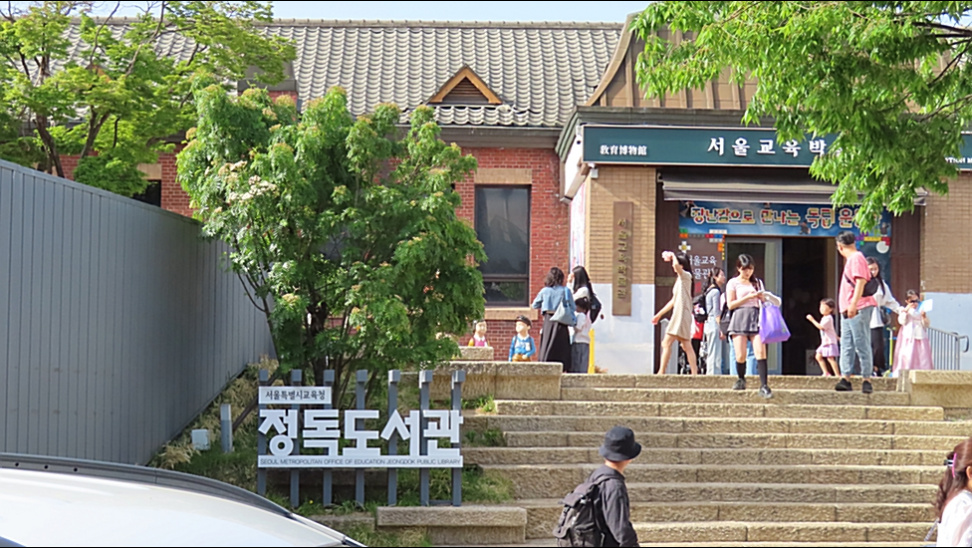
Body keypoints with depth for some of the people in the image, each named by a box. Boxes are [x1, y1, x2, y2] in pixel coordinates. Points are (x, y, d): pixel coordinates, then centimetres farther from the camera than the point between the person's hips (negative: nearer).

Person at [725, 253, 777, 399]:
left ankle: (764, 386, -18)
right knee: (740, 355, -6)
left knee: (760, 352, -14)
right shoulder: (733, 283, 7)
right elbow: (730, 304, -1)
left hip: (756, 317, 2)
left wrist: (763, 297, 2)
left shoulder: (757, 282, 19)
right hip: (740, 317, -2)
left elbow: (764, 302, 25)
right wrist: (748, 297, -9)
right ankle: (741, 379, 22)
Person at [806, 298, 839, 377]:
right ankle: (826, 373, 14)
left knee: (830, 358, -14)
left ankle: (837, 375, -14)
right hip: (824, 342, 11)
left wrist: (812, 320, -24)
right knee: (818, 356, 11)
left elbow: (821, 327, -26)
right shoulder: (824, 318, 16)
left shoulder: (828, 318, -15)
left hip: (830, 342, -11)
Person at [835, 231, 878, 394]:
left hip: (859, 309, -10)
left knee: (862, 345, -8)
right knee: (846, 346, 5)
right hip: (847, 310, 10)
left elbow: (860, 282, -19)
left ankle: (867, 380, -6)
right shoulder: (850, 259, 21)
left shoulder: (856, 258, -8)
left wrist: (854, 304, -26)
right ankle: (845, 378, 4)